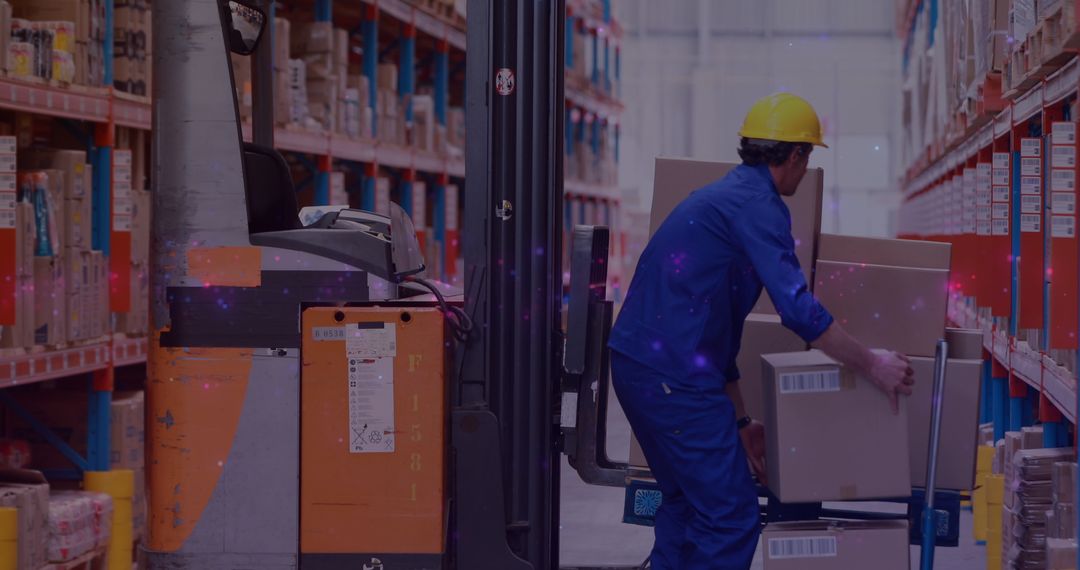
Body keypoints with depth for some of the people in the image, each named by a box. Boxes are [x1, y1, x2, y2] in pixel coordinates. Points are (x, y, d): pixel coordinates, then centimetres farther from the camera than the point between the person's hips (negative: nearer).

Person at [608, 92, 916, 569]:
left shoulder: (723, 197, 23)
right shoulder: (758, 205, -9)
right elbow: (798, 310, -19)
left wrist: (740, 422, 29)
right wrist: (871, 365, -9)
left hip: (634, 364, 10)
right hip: (675, 377, -10)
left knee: (686, 505, 21)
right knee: (732, 517, -6)